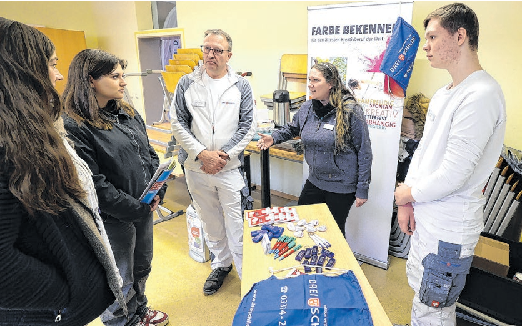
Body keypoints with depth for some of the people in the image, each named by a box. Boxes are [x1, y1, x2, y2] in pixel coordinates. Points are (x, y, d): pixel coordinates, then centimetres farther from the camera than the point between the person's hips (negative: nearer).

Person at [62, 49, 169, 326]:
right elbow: (93, 184, -23)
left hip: (144, 207, 8)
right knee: (121, 283, 14)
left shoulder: (127, 113, 5)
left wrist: (157, 191, -4)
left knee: (142, 267, 26)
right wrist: (137, 209, -18)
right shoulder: (75, 126, -20)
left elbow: (149, 153, 10)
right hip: (114, 218, -8)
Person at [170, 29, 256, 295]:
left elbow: (248, 126, -3)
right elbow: (178, 124, -1)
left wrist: (224, 154, -13)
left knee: (236, 224, 3)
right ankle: (221, 265, 38)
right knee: (210, 221, 17)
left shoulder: (240, 86, 0)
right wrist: (202, 153, -13)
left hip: (230, 167, -2)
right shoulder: (187, 83, 2)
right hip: (196, 167, 2)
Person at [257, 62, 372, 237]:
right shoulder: (307, 107, 0)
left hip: (342, 187, -5)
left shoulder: (350, 111, -16)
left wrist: (362, 189, -11)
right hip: (314, 181, 6)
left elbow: (364, 152, -12)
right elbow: (292, 128, 20)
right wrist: (274, 138, 1)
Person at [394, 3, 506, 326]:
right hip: (425, 219, 9)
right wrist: (407, 203, 1)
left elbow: (452, 176, -25)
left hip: (449, 230, -9)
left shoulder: (481, 96, -22)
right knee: (420, 291, 25)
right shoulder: (443, 94, 10)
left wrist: (407, 193, -8)